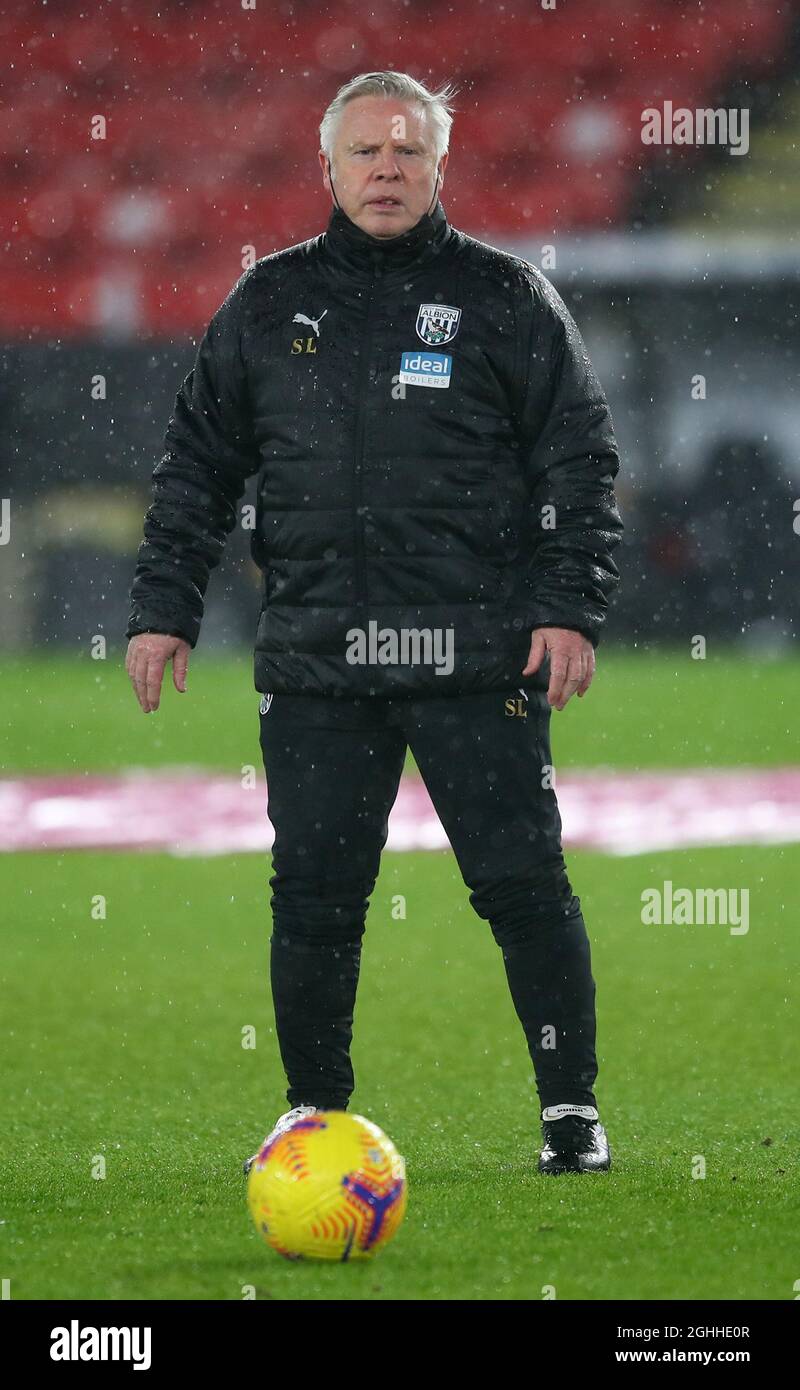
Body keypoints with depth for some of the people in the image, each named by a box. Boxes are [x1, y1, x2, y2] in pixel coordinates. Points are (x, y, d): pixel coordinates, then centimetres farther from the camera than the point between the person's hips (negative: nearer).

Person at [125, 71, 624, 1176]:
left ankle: (573, 1109, 5)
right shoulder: (268, 305, 12)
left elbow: (580, 461, 4)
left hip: (477, 658, -2)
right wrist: (164, 606, 9)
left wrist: (571, 609, -5)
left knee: (523, 883, -4)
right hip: (315, 659, 2)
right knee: (313, 895, 2)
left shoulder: (505, 298, 5)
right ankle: (315, 1112, 14)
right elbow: (198, 463, 17)